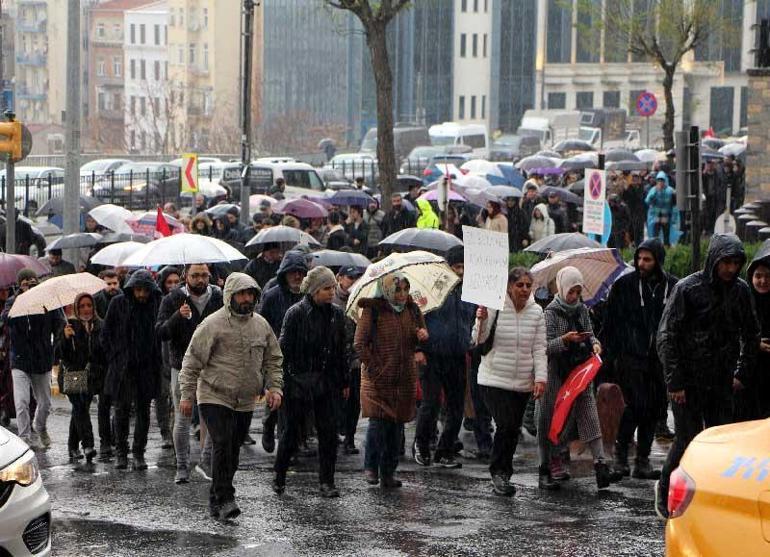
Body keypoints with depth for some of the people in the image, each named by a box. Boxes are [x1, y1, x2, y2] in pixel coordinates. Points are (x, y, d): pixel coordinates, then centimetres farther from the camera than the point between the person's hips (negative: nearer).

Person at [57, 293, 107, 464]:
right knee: (80, 408, -17)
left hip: (91, 377, 3)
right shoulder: (70, 325, -1)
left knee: (79, 410, 6)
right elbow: (59, 352, -5)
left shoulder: (100, 326, 7)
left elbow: (105, 353, 16)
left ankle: (73, 447, 17)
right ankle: (87, 445, -26)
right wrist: (65, 337, -22)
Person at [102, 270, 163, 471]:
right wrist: (115, 357, -1)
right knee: (122, 410, 4)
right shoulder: (118, 303, -2)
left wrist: (157, 360, -3)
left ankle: (139, 452, 10)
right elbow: (106, 334, 4)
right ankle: (120, 452, 13)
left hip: (147, 369, 1)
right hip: (122, 368, -1)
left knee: (143, 411, 4)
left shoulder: (156, 304, 0)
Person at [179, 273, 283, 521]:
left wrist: (275, 388, 6)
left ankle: (215, 500, 20)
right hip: (214, 398, -6)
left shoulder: (261, 325, 8)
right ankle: (224, 499, -12)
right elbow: (192, 360, -8)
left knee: (233, 452, 9)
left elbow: (273, 360, 18)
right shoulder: (213, 324, -10)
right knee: (223, 446, -17)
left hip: (246, 402, 6)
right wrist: (187, 395, -11)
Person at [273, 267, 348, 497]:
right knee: (292, 429, 5)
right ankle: (279, 476, 21)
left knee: (329, 431, 1)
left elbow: (341, 351, 14)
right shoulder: (296, 313, -9)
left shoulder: (336, 314, 6)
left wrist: (344, 382, 13)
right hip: (298, 380, -4)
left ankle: (327, 481, 8)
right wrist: (282, 380, -12)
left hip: (326, 382, 4)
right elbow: (284, 348, -8)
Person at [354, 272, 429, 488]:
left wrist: (423, 337, -4)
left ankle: (388, 472, 13)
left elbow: (421, 341, 20)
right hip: (378, 378, -4)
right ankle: (370, 467, 5)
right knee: (378, 421, -12)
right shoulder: (373, 310, -6)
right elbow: (360, 344, -6)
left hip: (405, 379, 4)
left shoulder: (412, 310, 9)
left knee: (397, 425, 5)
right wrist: (375, 369, -11)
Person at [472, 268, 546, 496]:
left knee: (514, 429, 6)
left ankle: (502, 476, 19)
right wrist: (482, 320, -26)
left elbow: (539, 349, 5)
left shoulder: (536, 312, 3)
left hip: (523, 383, 4)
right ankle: (499, 472, -1)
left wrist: (540, 378, -4)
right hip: (495, 380, -4)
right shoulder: (495, 307, -9)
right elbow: (479, 340, -8)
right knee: (506, 425, -16)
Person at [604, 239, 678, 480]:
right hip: (631, 358, -3)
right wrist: (613, 356, -2)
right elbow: (610, 323, 4)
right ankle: (621, 452, 3)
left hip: (660, 360, 3)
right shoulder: (624, 285, 1)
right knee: (636, 405, -13)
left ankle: (642, 460, 14)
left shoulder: (673, 287, 5)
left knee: (653, 410, 6)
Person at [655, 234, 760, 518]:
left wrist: (743, 374, 9)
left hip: (721, 382, 5)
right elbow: (666, 336, -10)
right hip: (688, 381, -5)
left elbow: (751, 335, 17)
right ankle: (664, 493, 14)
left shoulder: (740, 290, 4)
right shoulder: (687, 289, -10)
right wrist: (674, 382, -13)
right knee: (688, 440, -5)